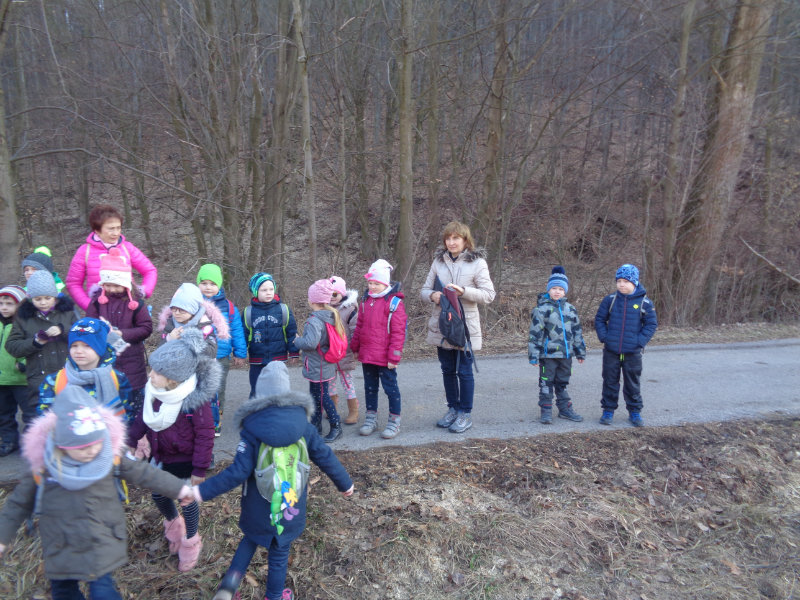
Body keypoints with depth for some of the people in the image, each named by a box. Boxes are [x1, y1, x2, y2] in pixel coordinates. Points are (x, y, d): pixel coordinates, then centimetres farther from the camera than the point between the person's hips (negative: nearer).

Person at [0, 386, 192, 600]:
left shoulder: (110, 457, -15)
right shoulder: (42, 468, -15)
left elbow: (144, 474, -4)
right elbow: (19, 504, 1)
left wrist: (179, 489, -3)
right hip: (62, 552, 1)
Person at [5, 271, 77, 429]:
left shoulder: (67, 311, 6)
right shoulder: (24, 315, 6)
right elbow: (11, 346, 4)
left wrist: (63, 330, -15)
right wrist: (35, 342, -11)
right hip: (39, 379, 0)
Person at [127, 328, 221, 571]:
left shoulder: (195, 399, -31)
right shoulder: (154, 390, -13)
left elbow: (205, 434, -24)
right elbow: (144, 417, 6)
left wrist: (199, 470, -20)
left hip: (184, 460, -6)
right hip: (160, 455, 6)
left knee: (187, 499, 13)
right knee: (158, 494, 22)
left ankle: (190, 541, 41)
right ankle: (173, 523, 55)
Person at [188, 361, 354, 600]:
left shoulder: (251, 429, -16)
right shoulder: (303, 425, -10)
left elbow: (238, 472, -21)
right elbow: (326, 459, -4)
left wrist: (201, 491, -15)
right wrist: (345, 484, 11)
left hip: (258, 507, 0)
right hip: (291, 507, 1)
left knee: (250, 539, 28)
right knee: (279, 552, 20)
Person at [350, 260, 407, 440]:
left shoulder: (395, 302, -13)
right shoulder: (365, 300, 7)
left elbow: (398, 332, -14)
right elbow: (359, 326, 16)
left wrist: (394, 356, -16)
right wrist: (356, 347, 16)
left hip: (385, 357, -6)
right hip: (366, 355, 6)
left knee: (390, 387, 6)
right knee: (370, 387, 17)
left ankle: (394, 422, 18)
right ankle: (371, 418, 31)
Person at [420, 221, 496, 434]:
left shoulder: (477, 262, -6)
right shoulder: (438, 261, 6)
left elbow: (489, 294, -9)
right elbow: (425, 290, 9)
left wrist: (463, 291, -23)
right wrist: (432, 295, -14)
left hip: (465, 326, -4)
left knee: (464, 372, 4)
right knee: (448, 371, 15)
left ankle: (465, 413, 19)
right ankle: (453, 409, 31)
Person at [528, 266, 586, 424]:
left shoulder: (570, 309, 8)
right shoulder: (542, 309, -10)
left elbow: (577, 331, 16)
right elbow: (534, 333, -11)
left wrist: (580, 352, 18)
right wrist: (533, 355, -13)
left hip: (566, 353, 5)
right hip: (548, 354, -5)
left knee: (563, 383, 17)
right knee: (546, 383, 3)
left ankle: (565, 409, 28)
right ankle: (546, 411, 12)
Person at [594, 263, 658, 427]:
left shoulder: (644, 302, -4)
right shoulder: (610, 300, -1)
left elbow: (651, 324, 1)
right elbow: (599, 320, 6)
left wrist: (640, 342, -10)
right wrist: (604, 337, -7)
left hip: (633, 352, -1)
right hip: (611, 351, 1)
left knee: (633, 383, 11)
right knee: (610, 382, 10)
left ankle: (634, 412, 25)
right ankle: (608, 410, 22)